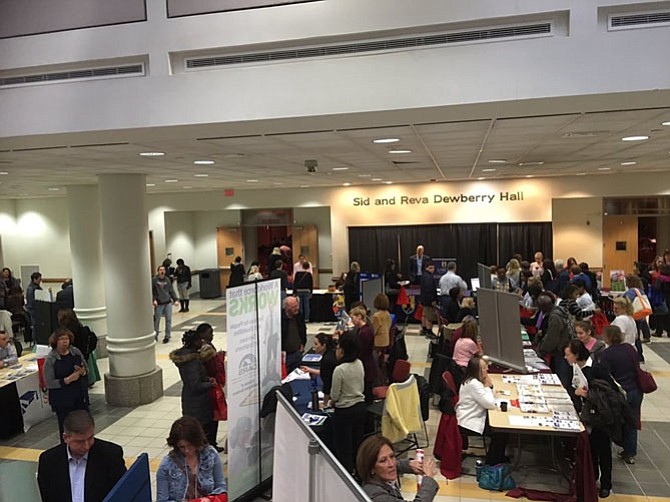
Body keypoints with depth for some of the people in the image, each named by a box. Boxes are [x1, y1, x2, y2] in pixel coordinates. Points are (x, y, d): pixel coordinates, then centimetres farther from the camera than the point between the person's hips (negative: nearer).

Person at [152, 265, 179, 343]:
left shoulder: (167, 280, 6)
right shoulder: (154, 280, -5)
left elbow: (171, 290, 9)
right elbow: (151, 291, -4)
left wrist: (175, 299, 1)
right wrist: (154, 300, -15)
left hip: (168, 303, 3)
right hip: (159, 304, -3)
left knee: (168, 320, 2)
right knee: (157, 320, 5)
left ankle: (167, 336, 12)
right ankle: (155, 335, 26)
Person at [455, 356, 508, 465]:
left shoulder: (475, 380, 4)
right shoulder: (473, 384, -27)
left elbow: (489, 399, 10)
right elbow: (491, 404, -25)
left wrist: (489, 386, -7)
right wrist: (487, 386, -15)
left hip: (475, 416, 10)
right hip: (470, 423, -10)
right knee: (501, 432, -4)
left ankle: (499, 457, 26)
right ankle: (492, 463, 13)